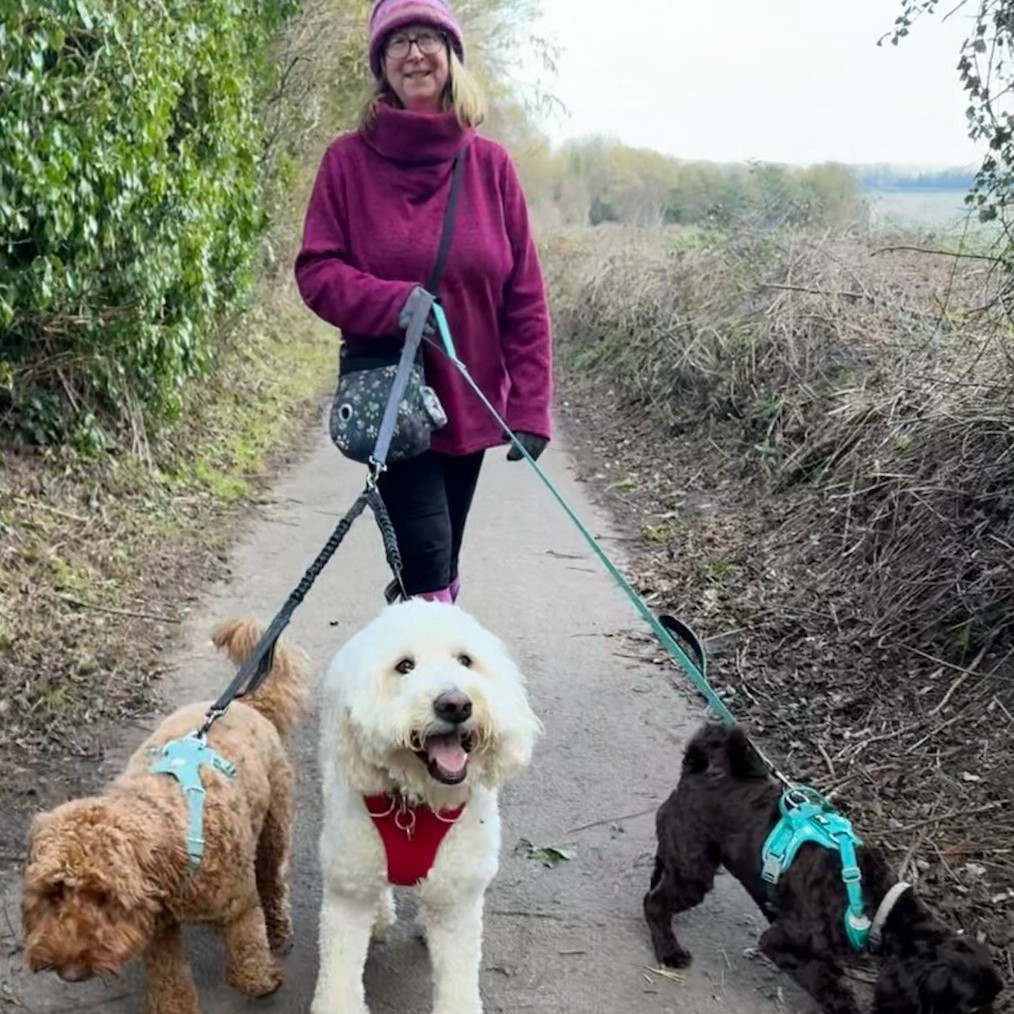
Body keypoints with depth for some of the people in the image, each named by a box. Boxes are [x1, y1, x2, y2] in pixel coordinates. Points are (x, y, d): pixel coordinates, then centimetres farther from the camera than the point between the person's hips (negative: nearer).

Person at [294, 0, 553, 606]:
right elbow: (316, 271, -4)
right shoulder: (349, 160, -2)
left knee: (438, 568, 12)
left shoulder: (490, 164, 2)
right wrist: (394, 303, -23)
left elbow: (524, 295, 1)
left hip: (470, 399, 3)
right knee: (428, 559, -10)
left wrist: (531, 408, -4)